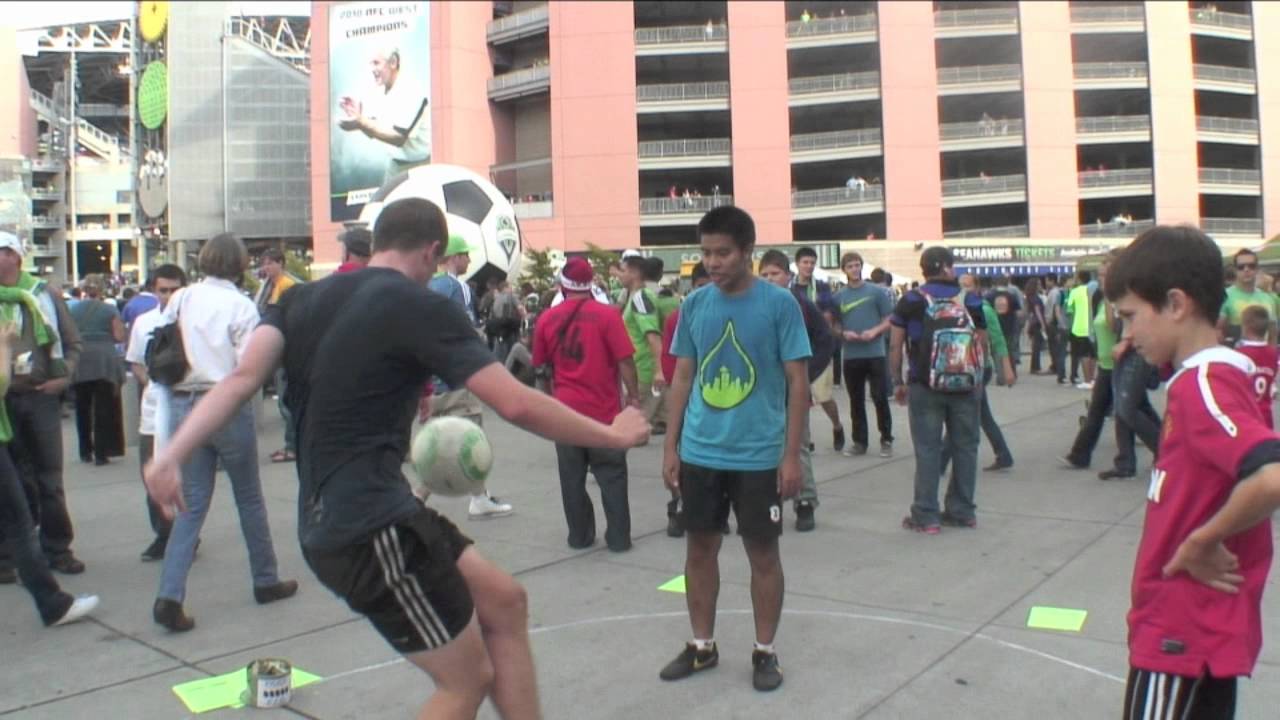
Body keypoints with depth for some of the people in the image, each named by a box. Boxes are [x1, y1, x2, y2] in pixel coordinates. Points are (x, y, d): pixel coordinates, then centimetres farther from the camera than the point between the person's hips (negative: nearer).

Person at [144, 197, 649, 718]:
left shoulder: (303, 299, 10)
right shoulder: (423, 308, -11)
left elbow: (242, 378, -4)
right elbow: (516, 404, -16)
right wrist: (613, 436, -4)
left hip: (333, 520, 8)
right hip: (371, 530, -8)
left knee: (504, 602, 16)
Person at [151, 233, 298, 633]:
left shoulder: (181, 300, 2)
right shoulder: (240, 306, -11)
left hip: (183, 405, 4)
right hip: (226, 406, -4)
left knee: (192, 503, 9)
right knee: (249, 498, 12)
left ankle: (169, 596, -1)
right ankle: (266, 581, 26)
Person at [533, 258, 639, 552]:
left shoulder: (547, 319, 1)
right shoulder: (607, 315, -9)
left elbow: (540, 363, 10)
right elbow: (625, 361, -12)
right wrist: (634, 396, -3)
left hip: (565, 410, 2)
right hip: (603, 409, -2)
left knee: (572, 478, 12)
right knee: (611, 476, 8)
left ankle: (579, 536, 18)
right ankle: (619, 537, 10)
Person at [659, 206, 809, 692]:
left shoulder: (779, 304, -7)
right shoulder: (694, 305, 3)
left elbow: (798, 382, -5)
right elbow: (683, 378, 9)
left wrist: (791, 455, -8)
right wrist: (670, 446, 6)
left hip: (758, 456, -3)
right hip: (699, 453, 4)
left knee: (762, 552, 9)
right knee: (700, 547, 12)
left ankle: (764, 652, 26)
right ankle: (702, 646, 30)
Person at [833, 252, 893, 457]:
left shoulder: (877, 292, 0)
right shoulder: (839, 296, 6)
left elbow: (889, 320, 1)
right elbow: (835, 324, 10)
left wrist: (875, 331, -16)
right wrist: (844, 333, -10)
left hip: (876, 353, -2)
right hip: (851, 356, 2)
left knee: (880, 398, 0)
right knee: (856, 400, 9)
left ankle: (886, 440, 13)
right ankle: (859, 441, 17)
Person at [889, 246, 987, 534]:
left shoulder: (911, 301, -2)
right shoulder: (971, 300, 3)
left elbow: (895, 345, -2)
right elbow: (981, 342, 8)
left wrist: (898, 382, 7)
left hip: (925, 385, -2)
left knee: (927, 448, 2)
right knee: (964, 446, 11)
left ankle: (926, 516, 5)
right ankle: (962, 511, 20)